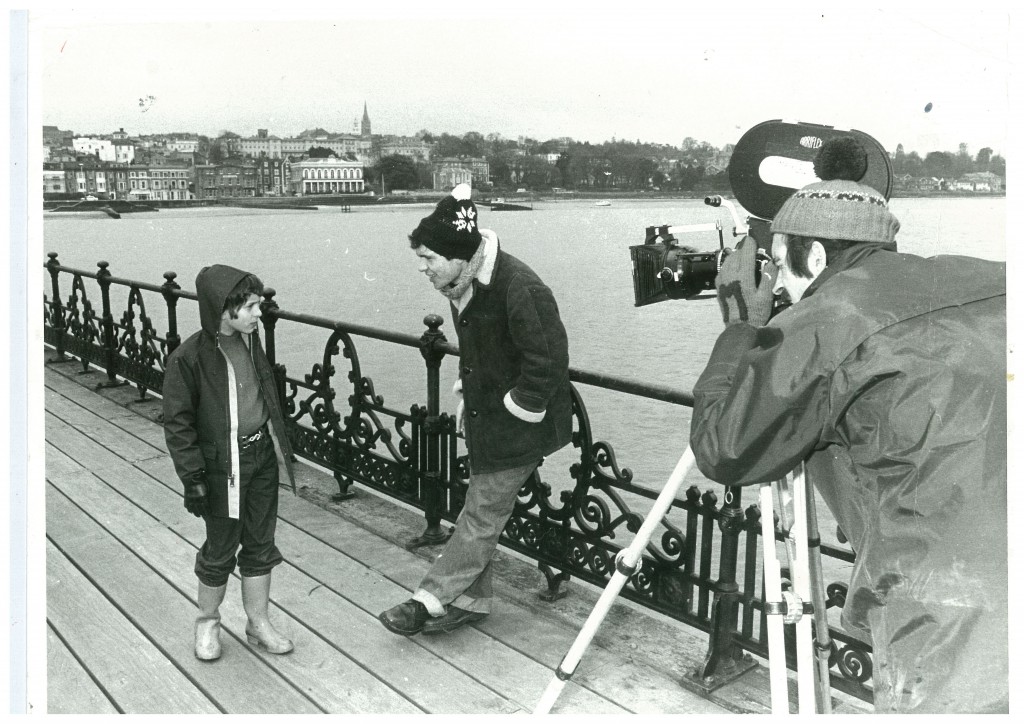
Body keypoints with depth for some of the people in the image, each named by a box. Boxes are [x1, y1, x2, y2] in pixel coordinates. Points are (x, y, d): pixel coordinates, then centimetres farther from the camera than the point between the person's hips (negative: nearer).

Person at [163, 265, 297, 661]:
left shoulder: (250, 339, 0)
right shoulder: (188, 358, -19)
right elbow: (178, 424, -14)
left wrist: (280, 447, 18)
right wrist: (192, 479, -14)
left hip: (263, 456, 6)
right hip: (223, 465, -5)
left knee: (260, 544, 15)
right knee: (221, 549, 10)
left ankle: (258, 622, 31)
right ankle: (207, 621, 34)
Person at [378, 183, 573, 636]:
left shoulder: (520, 289, -26)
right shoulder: (464, 285, 3)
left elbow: (548, 362, -24)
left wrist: (514, 410, -17)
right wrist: (467, 399, 12)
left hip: (518, 426, -9)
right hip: (484, 417, 9)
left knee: (483, 513, 0)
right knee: (480, 509, 16)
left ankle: (430, 600, 7)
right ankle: (471, 600, 28)